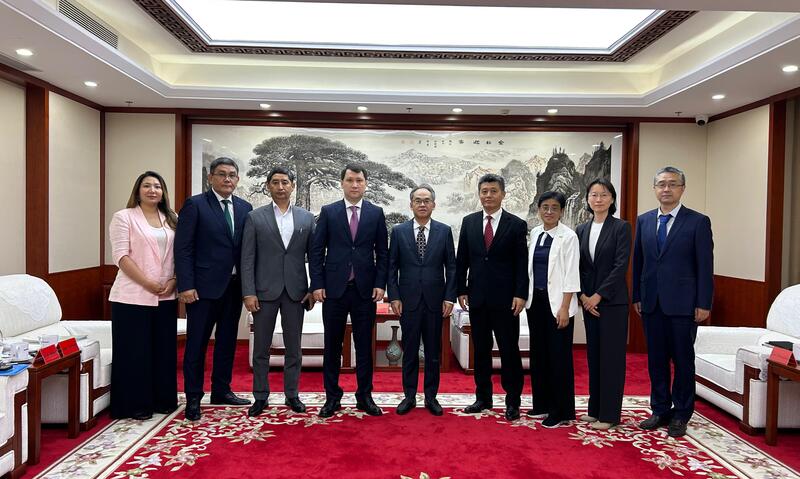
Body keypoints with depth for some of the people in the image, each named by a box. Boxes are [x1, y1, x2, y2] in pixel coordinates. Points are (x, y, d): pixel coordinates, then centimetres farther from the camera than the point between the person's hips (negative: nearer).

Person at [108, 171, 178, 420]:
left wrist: (173, 281, -5)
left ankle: (163, 399, 22)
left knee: (164, 350, 9)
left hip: (165, 297, 5)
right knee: (135, 351, 2)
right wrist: (147, 283, -14)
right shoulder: (124, 217, -1)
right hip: (133, 296, -4)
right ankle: (136, 404, 14)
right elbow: (121, 255, -9)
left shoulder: (171, 220, 13)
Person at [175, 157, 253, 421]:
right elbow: (183, 248, -9)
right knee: (197, 343, 4)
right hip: (204, 286, -5)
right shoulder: (195, 205, -5)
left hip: (234, 286, 5)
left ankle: (221, 390, 29)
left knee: (227, 340, 14)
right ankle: (193, 398, 17)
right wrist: (186, 285, -15)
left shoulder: (245, 208, 9)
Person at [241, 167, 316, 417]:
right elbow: (247, 258, -2)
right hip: (264, 291, -1)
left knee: (293, 347, 9)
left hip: (295, 291, 1)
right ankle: (260, 397, 20)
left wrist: (313, 289, -1)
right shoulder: (255, 217, 1)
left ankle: (292, 395, 22)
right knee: (261, 347, 7)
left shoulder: (307, 218, 5)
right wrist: (248, 292, -8)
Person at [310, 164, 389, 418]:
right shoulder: (328, 212, 3)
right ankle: (332, 396, 20)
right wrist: (317, 284, -5)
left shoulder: (376, 213, 5)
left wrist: (380, 284, -3)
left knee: (364, 345, 8)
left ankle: (364, 396, 20)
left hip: (365, 289, 0)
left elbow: (382, 252, 5)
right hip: (334, 288, 0)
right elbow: (317, 251, 2)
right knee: (332, 344, 8)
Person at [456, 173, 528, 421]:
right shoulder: (469, 222, 6)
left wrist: (520, 294, -11)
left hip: (505, 298, -3)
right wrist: (461, 290, 3)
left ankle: (512, 401, 16)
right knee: (480, 349, 11)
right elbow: (461, 259, 8)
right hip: (477, 297, 3)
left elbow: (521, 264, -4)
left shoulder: (516, 224, -1)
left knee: (509, 350, 4)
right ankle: (483, 398, 24)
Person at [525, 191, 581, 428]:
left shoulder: (568, 236, -9)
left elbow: (571, 274, -12)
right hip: (535, 300, 6)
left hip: (556, 302, -6)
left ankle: (561, 411, 12)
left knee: (559, 355, 0)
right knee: (538, 352, 12)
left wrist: (564, 308, -16)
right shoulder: (535, 233, 9)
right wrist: (528, 296, 9)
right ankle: (542, 404, 26)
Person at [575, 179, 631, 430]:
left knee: (611, 355, 1)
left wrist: (598, 295, -14)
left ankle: (609, 413, 11)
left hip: (612, 300, -5)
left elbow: (621, 265, -12)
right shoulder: (581, 230, 9)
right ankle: (595, 409, 22)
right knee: (593, 354, 11)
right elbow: (578, 267, 8)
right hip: (588, 300, 5)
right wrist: (582, 296, -4)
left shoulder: (621, 227, -5)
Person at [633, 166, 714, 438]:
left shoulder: (698, 222, -3)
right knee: (656, 359, 11)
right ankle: (660, 410, 24)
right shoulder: (643, 221, 9)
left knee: (683, 360, 7)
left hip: (683, 303, -4)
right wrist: (637, 296, 7)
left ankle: (680, 415, 20)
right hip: (651, 303, 4)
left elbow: (705, 266, -5)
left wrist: (703, 304, -9)